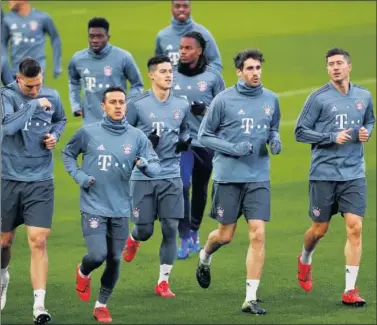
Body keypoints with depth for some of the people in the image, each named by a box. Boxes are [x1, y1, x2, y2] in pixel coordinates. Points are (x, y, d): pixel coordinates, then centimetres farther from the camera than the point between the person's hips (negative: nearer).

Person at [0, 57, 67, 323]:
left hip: (40, 181, 1)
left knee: (38, 241, -10)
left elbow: (60, 120, 22)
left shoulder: (52, 96, 1)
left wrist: (55, 134, 1)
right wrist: (35, 104, -24)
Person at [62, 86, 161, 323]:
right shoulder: (88, 133, -3)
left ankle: (102, 305, 26)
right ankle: (83, 273, 21)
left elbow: (156, 167, 1)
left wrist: (144, 164, -21)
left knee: (115, 260, 6)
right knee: (98, 255, -15)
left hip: (120, 210, 2)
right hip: (93, 208, -2)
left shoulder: (137, 137, 0)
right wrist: (79, 176, -3)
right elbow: (68, 154, 13)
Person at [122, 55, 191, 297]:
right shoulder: (137, 105, -5)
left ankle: (164, 282, 4)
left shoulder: (182, 105, 7)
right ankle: (133, 239, 41)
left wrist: (185, 142, 1)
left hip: (171, 176, 3)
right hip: (143, 176, -3)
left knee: (171, 228, -5)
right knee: (145, 230, 2)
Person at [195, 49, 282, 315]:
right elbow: (204, 135, 0)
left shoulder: (271, 99, 6)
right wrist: (233, 148, -14)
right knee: (225, 236, 6)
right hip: (228, 176, -2)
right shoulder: (224, 100, -5)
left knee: (258, 235, -8)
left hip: (259, 178, 2)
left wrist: (275, 140, -1)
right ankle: (205, 257, 43)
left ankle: (251, 298, -5)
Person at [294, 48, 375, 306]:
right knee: (320, 229, 8)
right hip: (324, 175, -2)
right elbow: (300, 131, -5)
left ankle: (350, 290, -7)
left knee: (355, 227, -10)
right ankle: (305, 260, 43)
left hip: (354, 175, 2)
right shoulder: (319, 98, -5)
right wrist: (332, 137, -15)